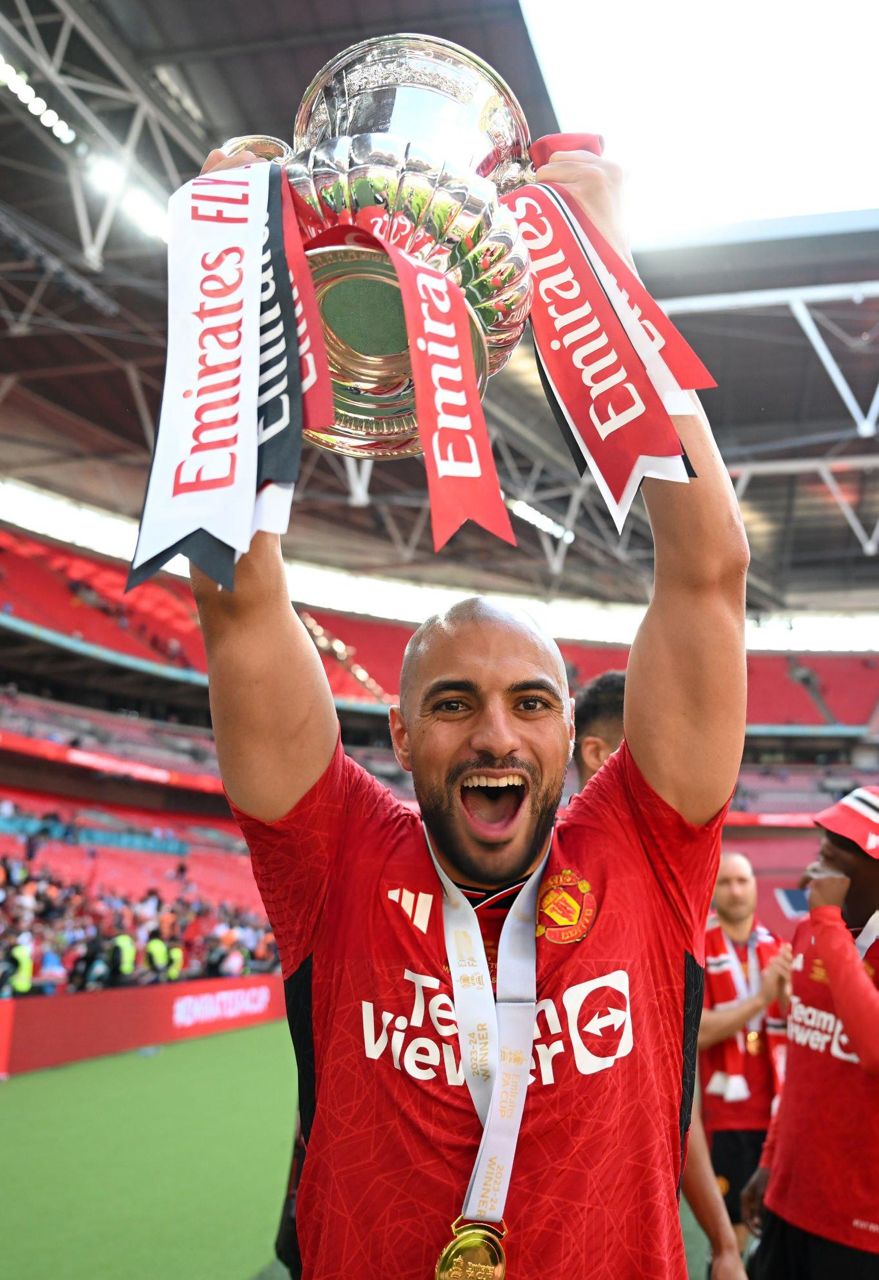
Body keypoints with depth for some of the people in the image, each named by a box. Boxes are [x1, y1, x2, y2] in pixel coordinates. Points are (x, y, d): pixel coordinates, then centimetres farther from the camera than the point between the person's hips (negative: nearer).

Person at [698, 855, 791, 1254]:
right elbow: (697, 1032, -16)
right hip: (724, 1112, -4)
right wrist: (759, 998, -23)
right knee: (731, 1231, 2)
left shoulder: (777, 949, 6)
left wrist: (785, 992, -17)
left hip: (778, 1109, 4)